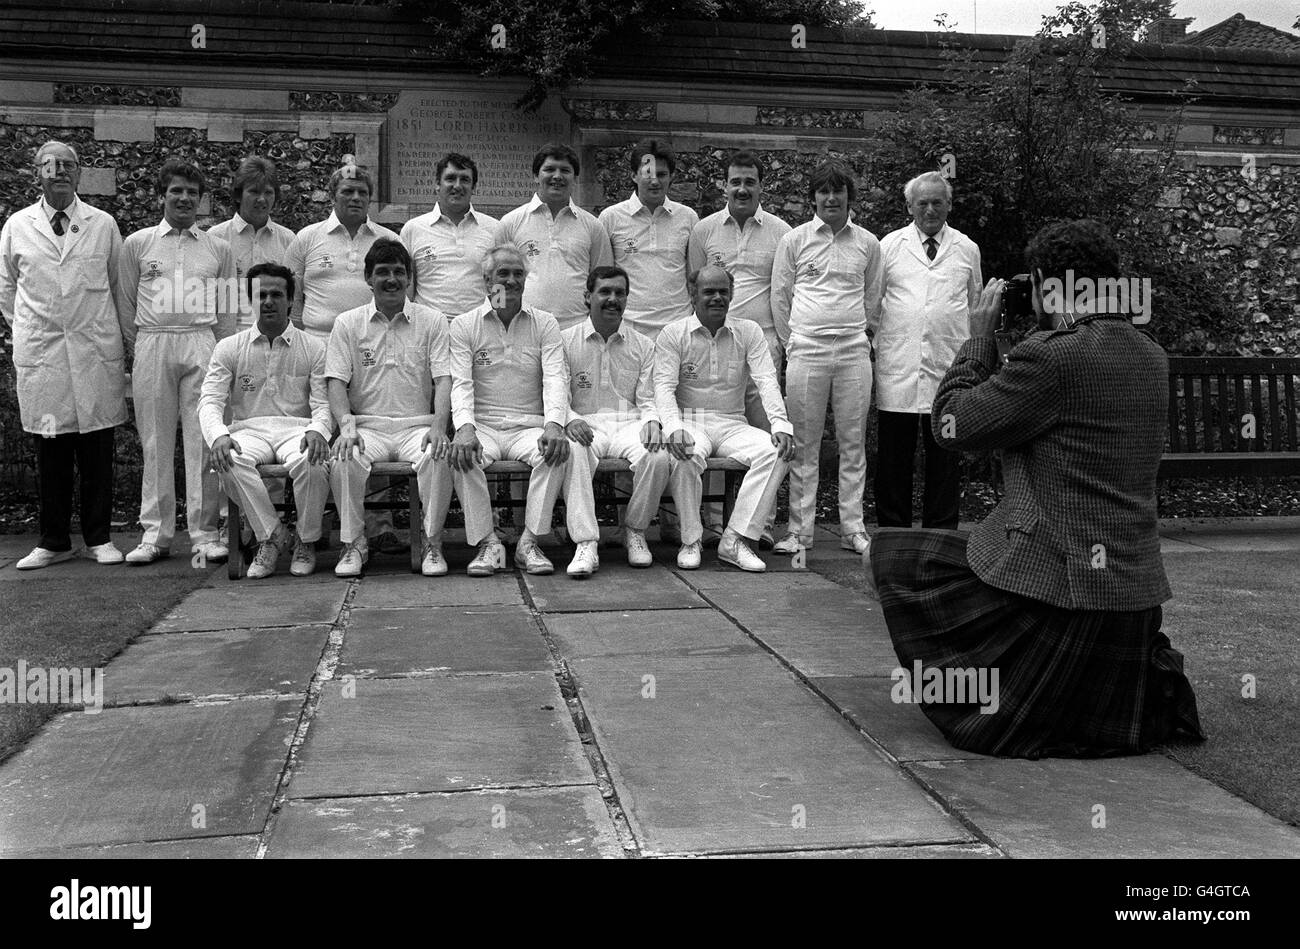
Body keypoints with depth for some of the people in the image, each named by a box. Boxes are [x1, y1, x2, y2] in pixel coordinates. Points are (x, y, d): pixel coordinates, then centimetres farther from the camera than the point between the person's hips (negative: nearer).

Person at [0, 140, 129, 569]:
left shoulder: (104, 225, 5)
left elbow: (118, 284, 11)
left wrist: (119, 336, 10)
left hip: (96, 349, -1)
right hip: (38, 351, 1)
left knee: (97, 450, 2)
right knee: (49, 451, 4)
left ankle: (99, 537, 13)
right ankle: (54, 541, 13)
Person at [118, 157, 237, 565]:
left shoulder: (219, 248, 12)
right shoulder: (137, 244, 10)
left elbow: (229, 310, 12)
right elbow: (125, 303, 12)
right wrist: (139, 345, 5)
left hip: (202, 345, 0)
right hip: (152, 345, 0)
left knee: (202, 439, -4)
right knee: (155, 441, 1)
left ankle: (204, 532, 1)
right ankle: (155, 533, 7)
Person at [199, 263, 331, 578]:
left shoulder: (313, 348, 10)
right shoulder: (229, 348, 12)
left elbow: (323, 403, 2)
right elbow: (210, 401, 2)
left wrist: (317, 431, -23)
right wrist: (218, 435, -21)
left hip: (296, 429, -1)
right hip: (248, 430, 1)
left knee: (311, 463, -36)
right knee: (230, 461, -35)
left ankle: (306, 541, -10)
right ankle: (271, 535, -15)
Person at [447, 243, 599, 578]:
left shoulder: (544, 324, 11)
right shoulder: (464, 325, 8)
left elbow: (556, 379, -2)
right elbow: (460, 383, -3)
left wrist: (554, 424, -22)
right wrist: (465, 428, -24)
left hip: (529, 426, 1)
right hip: (483, 425, 0)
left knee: (558, 451, -32)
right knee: (461, 455, -33)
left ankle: (529, 542, -22)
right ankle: (487, 542, -19)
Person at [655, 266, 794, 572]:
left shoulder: (748, 332, 10)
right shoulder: (673, 335, 4)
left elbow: (766, 380, 0)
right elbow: (664, 386, -7)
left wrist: (780, 424, -17)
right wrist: (675, 428, -26)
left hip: (732, 424, 3)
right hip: (689, 421, -2)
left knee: (776, 452, -26)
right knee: (686, 456, -37)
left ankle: (735, 540, -24)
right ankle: (690, 541, -17)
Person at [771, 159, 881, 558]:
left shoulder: (868, 243, 10)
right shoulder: (794, 240, 5)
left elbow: (872, 298, 18)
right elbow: (780, 296, 9)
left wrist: (856, 336, 14)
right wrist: (791, 343, 9)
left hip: (854, 352, 2)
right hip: (806, 351, -2)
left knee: (853, 442, 4)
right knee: (804, 444, 0)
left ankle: (853, 528, 11)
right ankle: (799, 530, 6)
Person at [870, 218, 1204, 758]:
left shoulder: (1053, 354, -19)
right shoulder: (1152, 357, 7)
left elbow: (950, 425, -12)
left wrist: (979, 338, 1)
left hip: (1056, 582, -8)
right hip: (1136, 588, 8)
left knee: (891, 552, 6)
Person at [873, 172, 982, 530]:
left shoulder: (967, 249, 12)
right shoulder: (889, 245, 8)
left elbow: (975, 306, 18)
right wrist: (876, 336, 6)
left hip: (949, 369, 1)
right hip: (897, 368, -1)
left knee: (945, 459, 5)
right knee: (893, 458, 3)